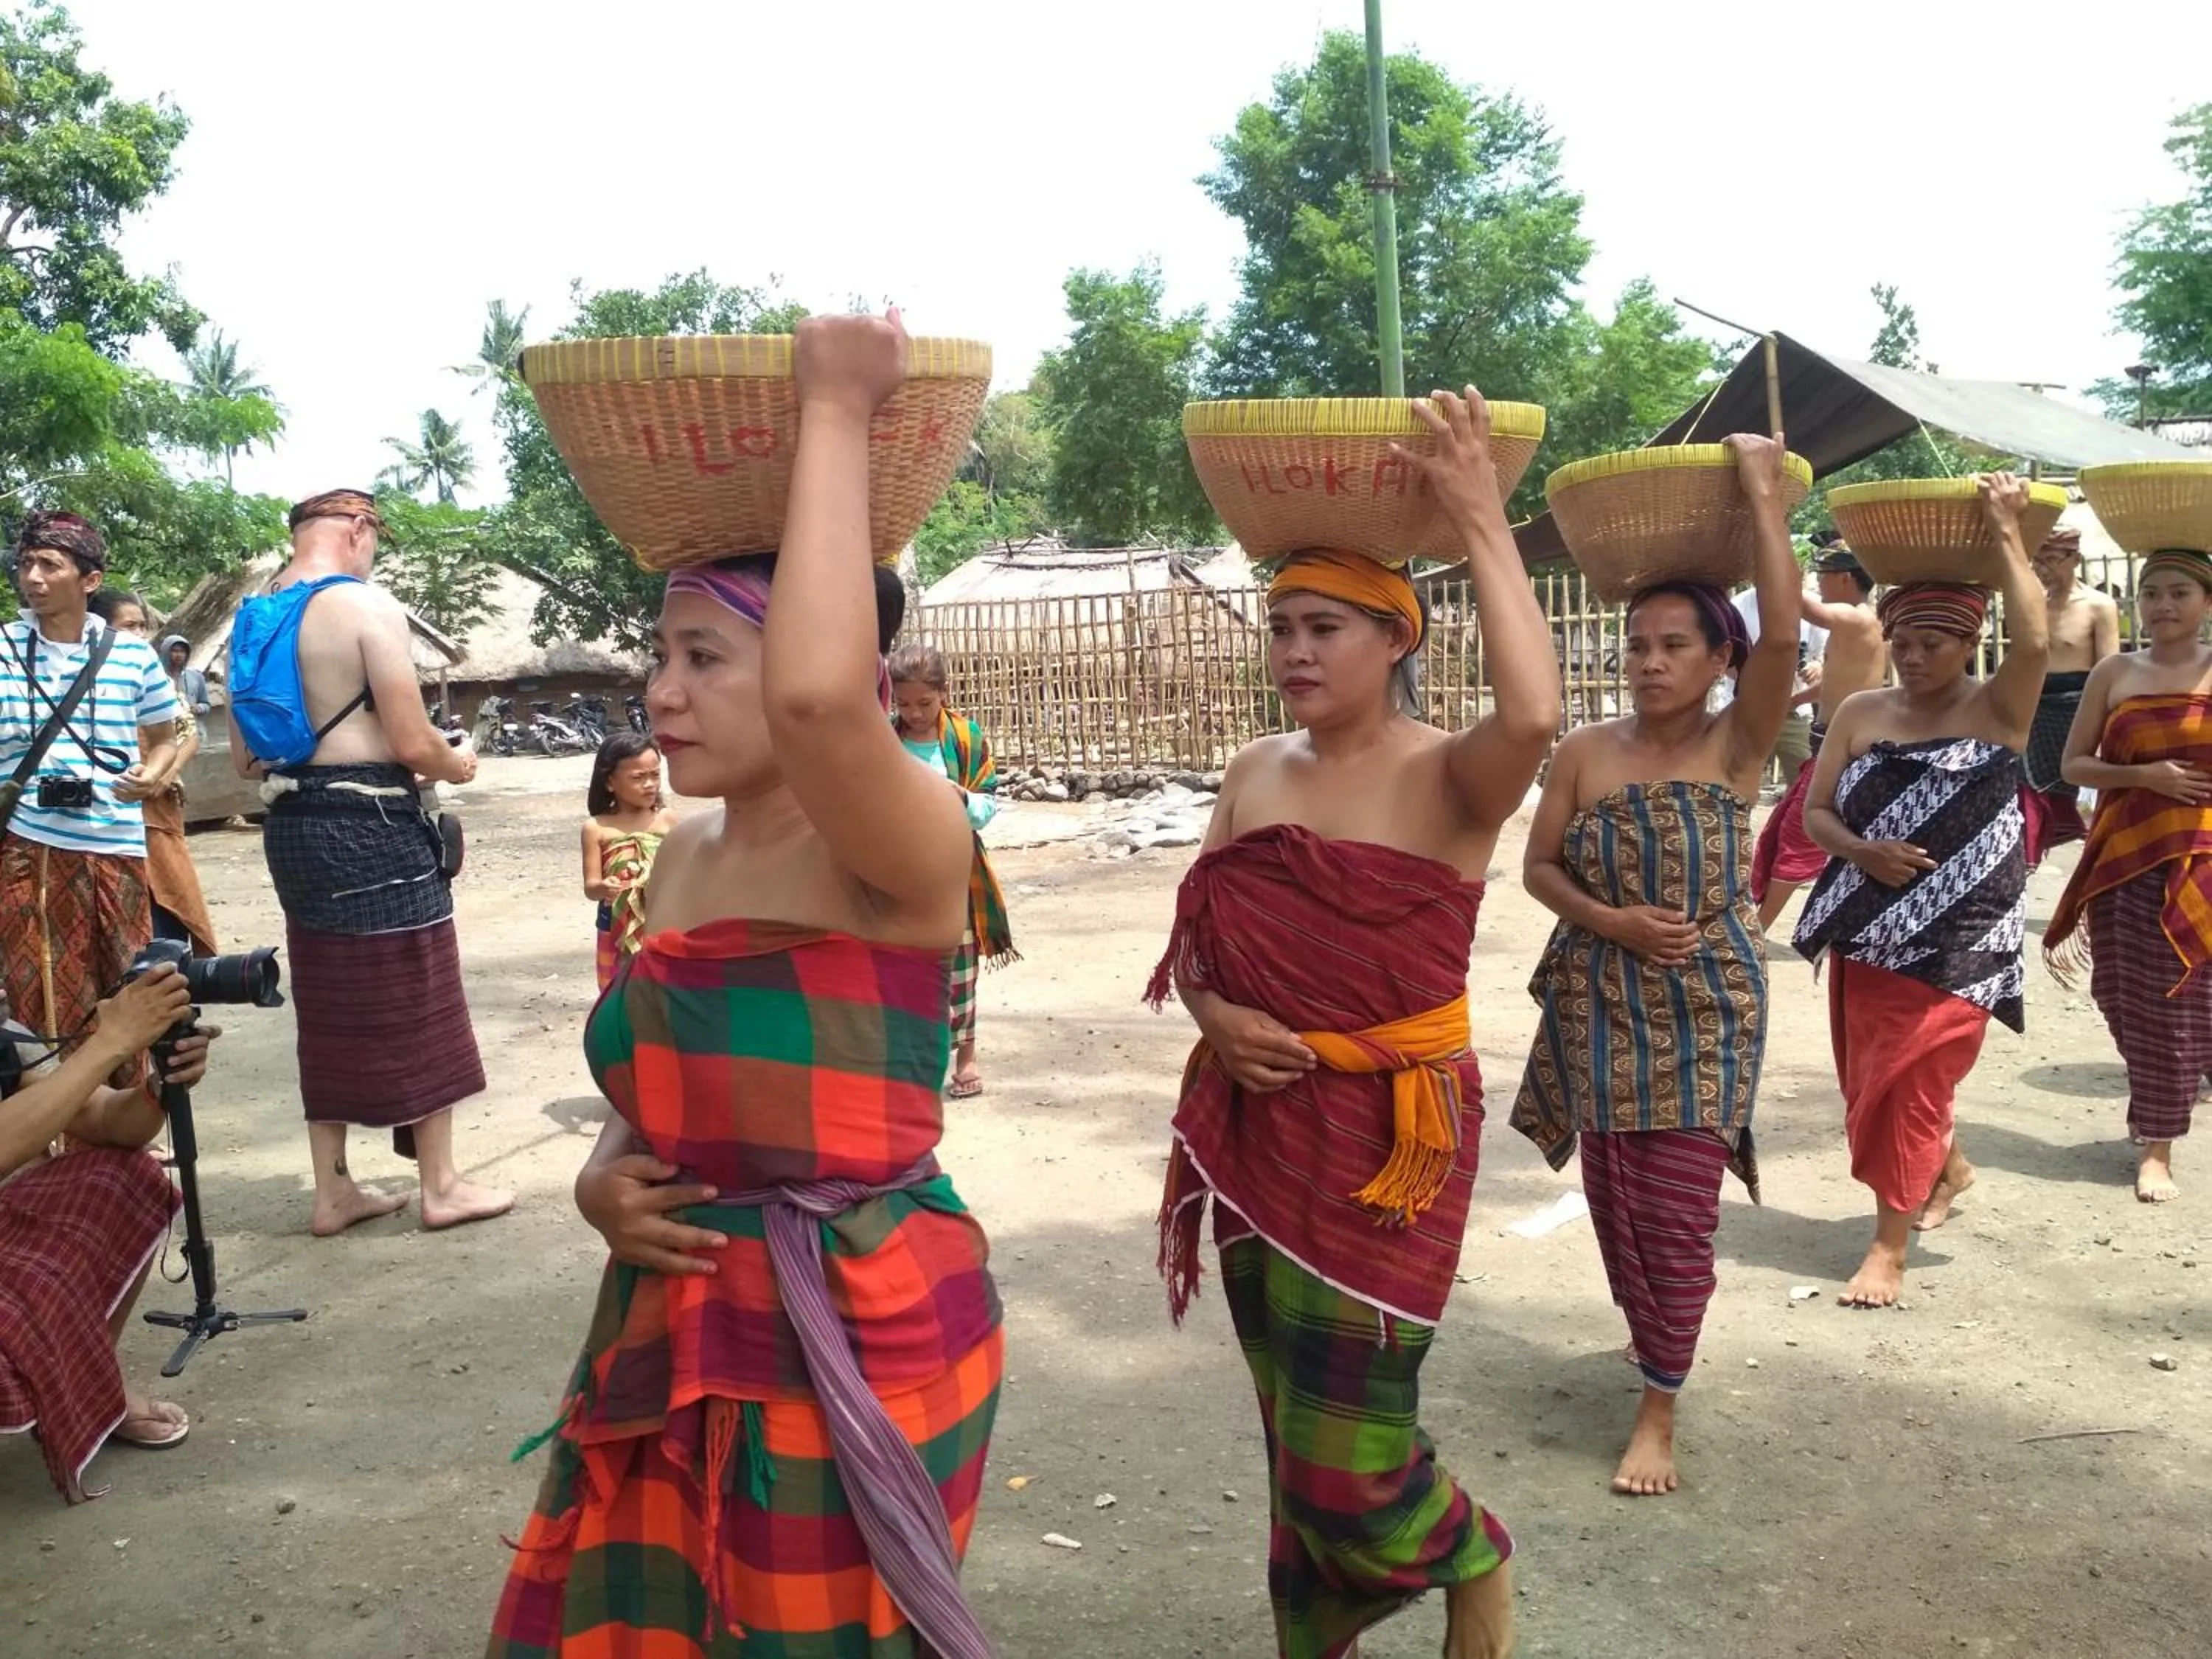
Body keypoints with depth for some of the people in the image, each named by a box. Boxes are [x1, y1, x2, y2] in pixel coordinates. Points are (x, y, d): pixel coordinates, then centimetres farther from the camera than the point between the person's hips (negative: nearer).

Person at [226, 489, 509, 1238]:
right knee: (414, 1001, 4)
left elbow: (243, 756, 15)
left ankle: (333, 1190, 22)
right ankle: (440, 1185, 13)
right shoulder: (367, 606, -13)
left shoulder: (252, 616, 10)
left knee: (328, 1008, 15)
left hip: (292, 828, 7)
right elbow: (411, 744, -17)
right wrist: (458, 764, 3)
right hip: (371, 826, -7)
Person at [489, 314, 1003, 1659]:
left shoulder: (903, 852, -18)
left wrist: (836, 413, -29)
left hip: (860, 1342, -7)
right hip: (671, 1337, 7)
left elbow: (818, 696, -41)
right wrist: (605, 1183, -5)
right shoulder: (682, 859, 5)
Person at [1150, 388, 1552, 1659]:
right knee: (1294, 1432, 18)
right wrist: (1215, 1018, -12)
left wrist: (1483, 524, -28)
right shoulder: (1258, 775, 6)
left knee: (1348, 1453, -2)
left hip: (1386, 1139, -6)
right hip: (1259, 1128, 6)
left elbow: (1534, 714, -36)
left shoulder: (1448, 779, -12)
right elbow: (1194, 945, 10)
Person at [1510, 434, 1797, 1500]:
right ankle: (1653, 1338, 40)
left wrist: (1763, 495, -22)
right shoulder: (1586, 752, -2)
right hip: (1600, 1001, 3)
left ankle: (1658, 1409, 11)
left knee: (1678, 1212, -2)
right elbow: (1539, 867, 3)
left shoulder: (1738, 744, -8)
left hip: (1705, 1005, -2)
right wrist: (1611, 920, -15)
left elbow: (1783, 632, -23)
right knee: (1613, 1197, 13)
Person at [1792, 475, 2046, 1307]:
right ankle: (1949, 1166, 45)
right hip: (1868, 929, 5)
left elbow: (2032, 644, -26)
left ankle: (1889, 1245, 5)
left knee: (1913, 1079, -6)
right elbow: (1815, 813, 5)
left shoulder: (1998, 709, -6)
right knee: (1874, 1075, 15)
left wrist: (2006, 534, -23)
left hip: (1960, 936, -4)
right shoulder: (1860, 714, 4)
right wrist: (1863, 852, -15)